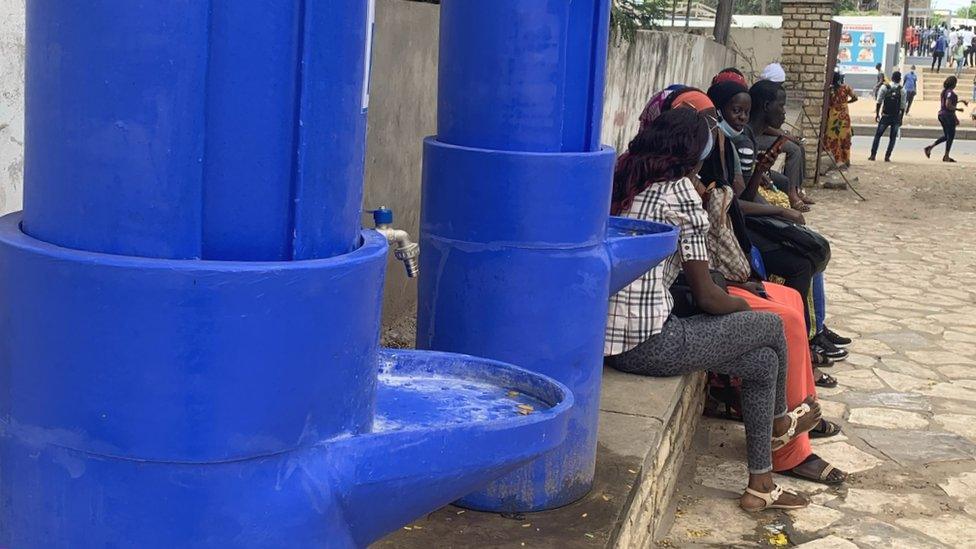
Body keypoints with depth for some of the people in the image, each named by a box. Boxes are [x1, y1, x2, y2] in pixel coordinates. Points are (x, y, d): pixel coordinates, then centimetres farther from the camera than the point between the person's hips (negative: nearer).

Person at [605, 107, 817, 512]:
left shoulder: (623, 176, 11)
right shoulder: (679, 190, -12)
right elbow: (706, 297, -8)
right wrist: (742, 306, 12)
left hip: (608, 340, 8)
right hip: (648, 345, -8)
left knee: (763, 360, 18)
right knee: (771, 326, 13)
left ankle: (760, 485, 28)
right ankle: (778, 421, 42)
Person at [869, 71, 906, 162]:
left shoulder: (884, 87, -3)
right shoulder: (902, 90, -3)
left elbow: (878, 102, -3)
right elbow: (903, 106, -4)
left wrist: (877, 114, 5)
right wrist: (901, 119, 3)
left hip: (885, 116, 0)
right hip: (896, 117, 0)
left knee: (878, 135, 9)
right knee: (892, 138, 10)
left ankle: (873, 155, 4)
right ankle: (887, 156, 6)